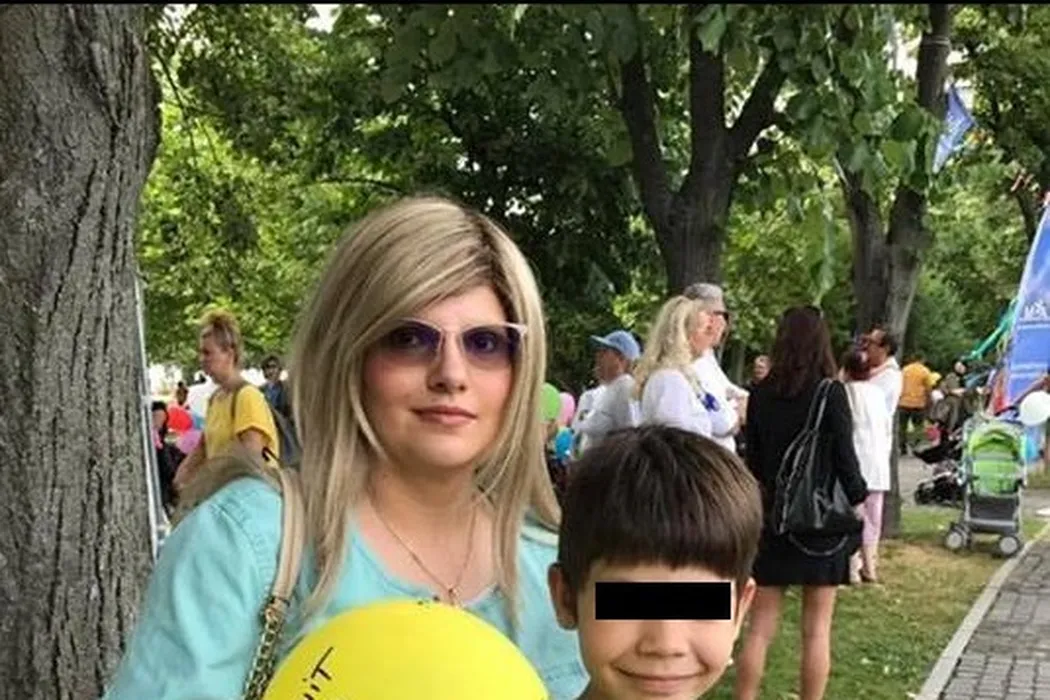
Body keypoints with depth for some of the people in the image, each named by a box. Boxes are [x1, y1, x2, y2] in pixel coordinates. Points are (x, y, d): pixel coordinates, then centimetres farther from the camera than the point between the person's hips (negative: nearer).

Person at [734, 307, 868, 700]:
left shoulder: (760, 395, 0)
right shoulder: (830, 393, -10)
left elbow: (752, 459, 7)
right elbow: (844, 457, -8)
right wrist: (856, 502, 6)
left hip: (770, 518, 3)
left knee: (760, 628, 9)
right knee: (816, 630, 7)